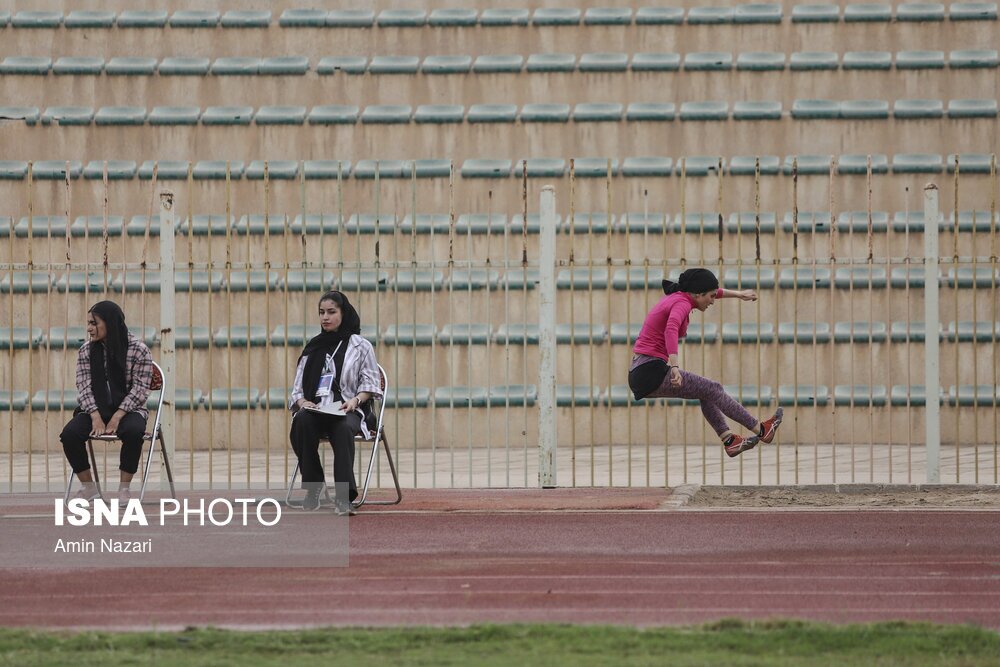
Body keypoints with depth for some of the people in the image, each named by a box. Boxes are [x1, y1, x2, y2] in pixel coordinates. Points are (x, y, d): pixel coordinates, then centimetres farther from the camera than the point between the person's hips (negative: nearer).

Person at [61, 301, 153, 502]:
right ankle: (88, 487, -9)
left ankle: (124, 487, -20)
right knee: (69, 434, -27)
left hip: (128, 409, -3)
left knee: (133, 431, -39)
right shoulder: (86, 351, 5)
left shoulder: (138, 350, -6)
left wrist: (117, 417, -20)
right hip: (95, 409, 3)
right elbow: (84, 386, -1)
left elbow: (140, 389, -9)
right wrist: (96, 417, -18)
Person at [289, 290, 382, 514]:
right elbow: (298, 386, 18)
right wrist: (303, 402, -5)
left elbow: (370, 384, 9)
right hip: (314, 410, 3)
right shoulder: (312, 348, 21)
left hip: (347, 411, -3)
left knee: (342, 428, -40)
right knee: (302, 422, -35)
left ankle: (343, 496, -45)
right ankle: (312, 489, -28)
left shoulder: (360, 346, 13)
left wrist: (355, 400, -12)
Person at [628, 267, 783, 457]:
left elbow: (711, 291, 36)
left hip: (639, 376, 10)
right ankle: (760, 430, 11)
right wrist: (674, 366, -47)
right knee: (713, 389, 1)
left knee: (706, 391, 23)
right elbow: (671, 330, -35)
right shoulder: (682, 304, -13)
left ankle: (729, 440, 21)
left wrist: (738, 294, 50)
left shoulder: (677, 297, 15)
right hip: (653, 372, -10)